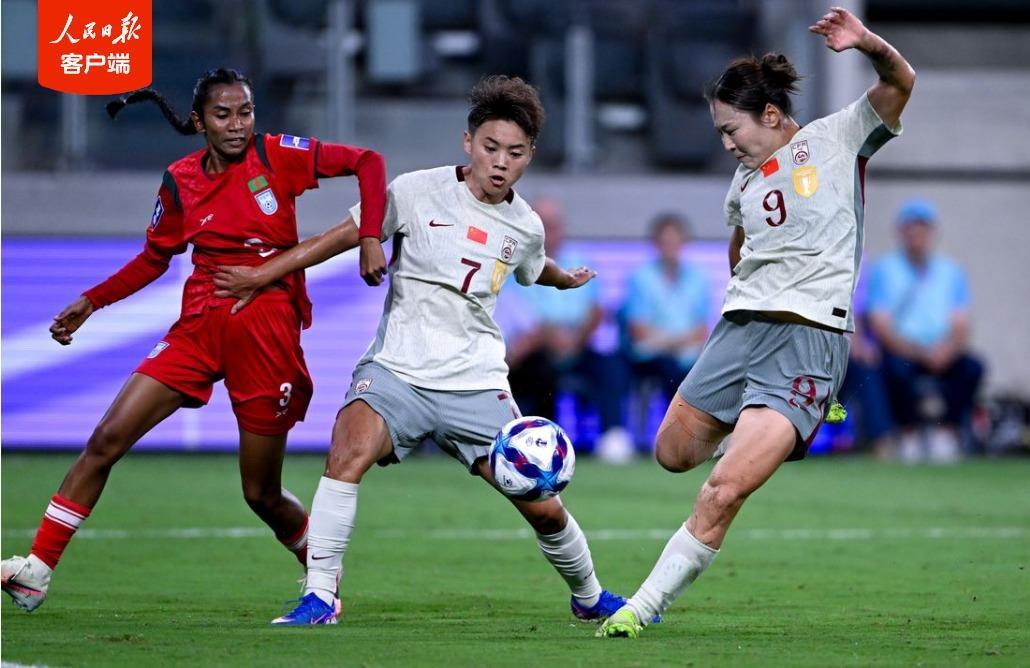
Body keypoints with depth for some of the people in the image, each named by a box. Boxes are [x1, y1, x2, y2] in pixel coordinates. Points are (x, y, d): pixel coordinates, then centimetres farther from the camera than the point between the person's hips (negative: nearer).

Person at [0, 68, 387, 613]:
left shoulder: (277, 156, -5)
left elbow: (367, 162, -5)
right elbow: (154, 258, 19)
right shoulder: (180, 181, 4)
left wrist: (369, 237, -17)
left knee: (262, 495, 3)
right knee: (106, 440, -11)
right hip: (199, 327, 3)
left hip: (268, 333, -3)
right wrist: (91, 301, 11)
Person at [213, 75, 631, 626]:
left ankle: (590, 597, 29)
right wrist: (262, 274, 1)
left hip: (477, 384, 3)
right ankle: (320, 596, -25)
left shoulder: (525, 227, 6)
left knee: (544, 508, -1)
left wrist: (566, 279, 52)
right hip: (397, 369, -2)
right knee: (349, 452, -32)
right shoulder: (418, 193, -4)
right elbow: (346, 234, 2)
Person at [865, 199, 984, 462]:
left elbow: (961, 327, 6)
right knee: (898, 369, -36)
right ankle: (909, 436, -16)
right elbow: (881, 327, -6)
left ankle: (946, 432, -17)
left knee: (972, 367, -27)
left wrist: (948, 348, -18)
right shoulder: (884, 270, 4)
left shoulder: (951, 271, 14)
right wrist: (921, 352, -21)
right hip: (901, 351, -3)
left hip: (944, 355, 3)